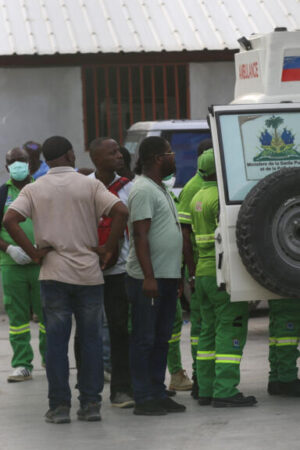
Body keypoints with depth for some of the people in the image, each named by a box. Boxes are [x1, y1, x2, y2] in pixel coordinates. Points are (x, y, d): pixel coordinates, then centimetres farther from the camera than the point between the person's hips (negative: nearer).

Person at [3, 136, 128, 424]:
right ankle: (91, 403, 7)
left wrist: (33, 252, -5)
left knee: (56, 341, 3)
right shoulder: (89, 185, 0)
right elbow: (121, 211, -13)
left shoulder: (34, 189, 3)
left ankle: (59, 406, 2)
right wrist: (109, 249, -6)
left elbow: (9, 220, -10)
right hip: (89, 274, 0)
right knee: (91, 339, 7)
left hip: (53, 274, 0)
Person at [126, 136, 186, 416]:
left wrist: (176, 275, 22)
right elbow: (140, 236, -19)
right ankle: (143, 398, -3)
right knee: (144, 339, -5)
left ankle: (158, 394, 17)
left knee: (161, 339, 12)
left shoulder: (160, 189, 18)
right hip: (148, 279, -10)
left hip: (167, 277, 10)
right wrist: (148, 277, -24)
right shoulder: (143, 190, -13)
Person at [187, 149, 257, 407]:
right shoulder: (221, 198, -14)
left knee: (210, 330, 12)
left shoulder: (197, 198, 16)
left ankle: (206, 389, 12)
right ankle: (225, 391, -14)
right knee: (231, 330, -9)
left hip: (203, 271, 9)